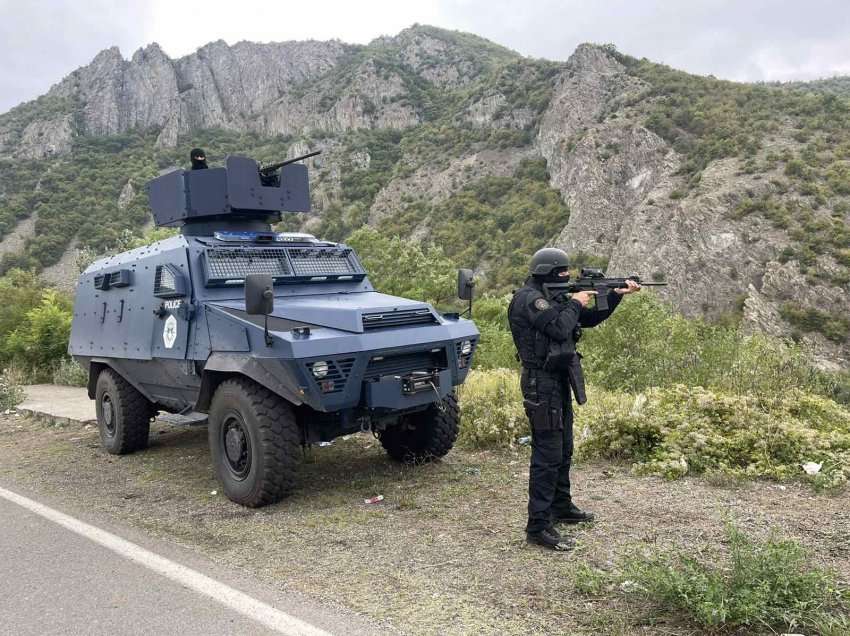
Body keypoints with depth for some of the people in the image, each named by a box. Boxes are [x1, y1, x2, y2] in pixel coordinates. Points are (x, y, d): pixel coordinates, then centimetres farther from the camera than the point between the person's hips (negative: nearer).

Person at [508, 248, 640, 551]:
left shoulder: (553, 297, 15)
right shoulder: (529, 299, -15)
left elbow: (590, 319, 19)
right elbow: (560, 329, -27)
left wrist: (617, 294, 9)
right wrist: (575, 303, -11)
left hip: (558, 381, 10)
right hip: (541, 383, -10)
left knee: (563, 450, 19)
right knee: (547, 455, -9)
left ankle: (562, 507, 35)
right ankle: (538, 526, -3)